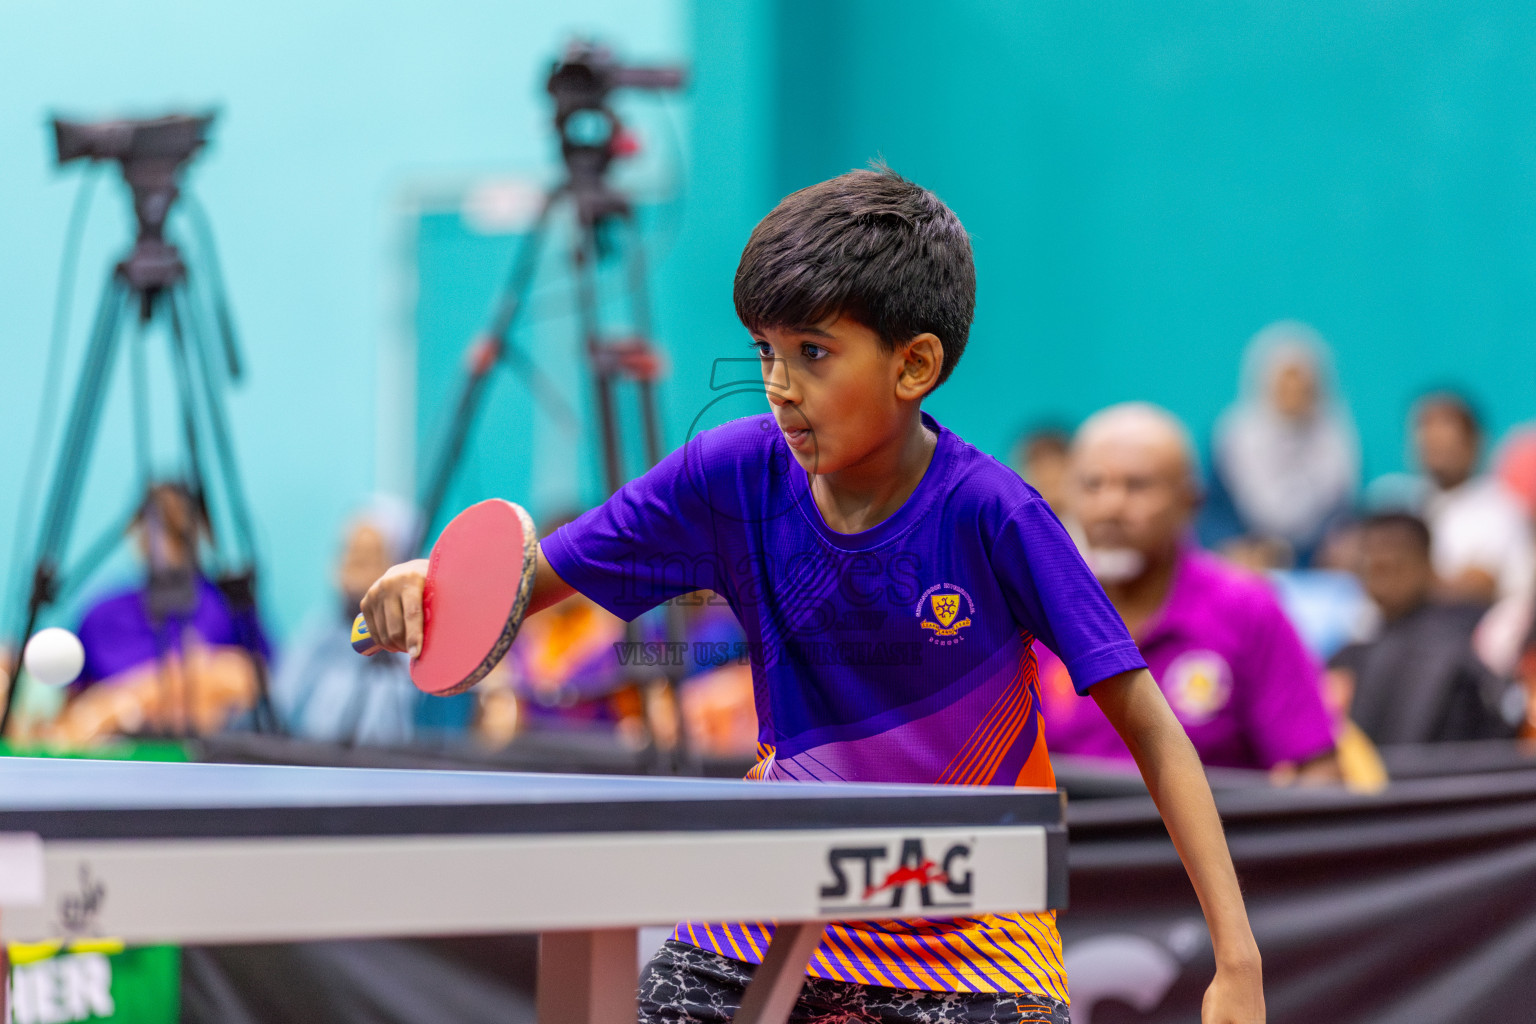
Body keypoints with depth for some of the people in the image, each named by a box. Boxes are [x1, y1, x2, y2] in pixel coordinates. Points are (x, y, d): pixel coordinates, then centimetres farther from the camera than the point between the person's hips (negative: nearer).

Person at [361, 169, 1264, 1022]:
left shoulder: (992, 516, -19)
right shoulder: (732, 476, -9)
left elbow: (1149, 727, -16)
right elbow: (525, 580, 0)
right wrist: (433, 585, -23)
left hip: (970, 944, -3)